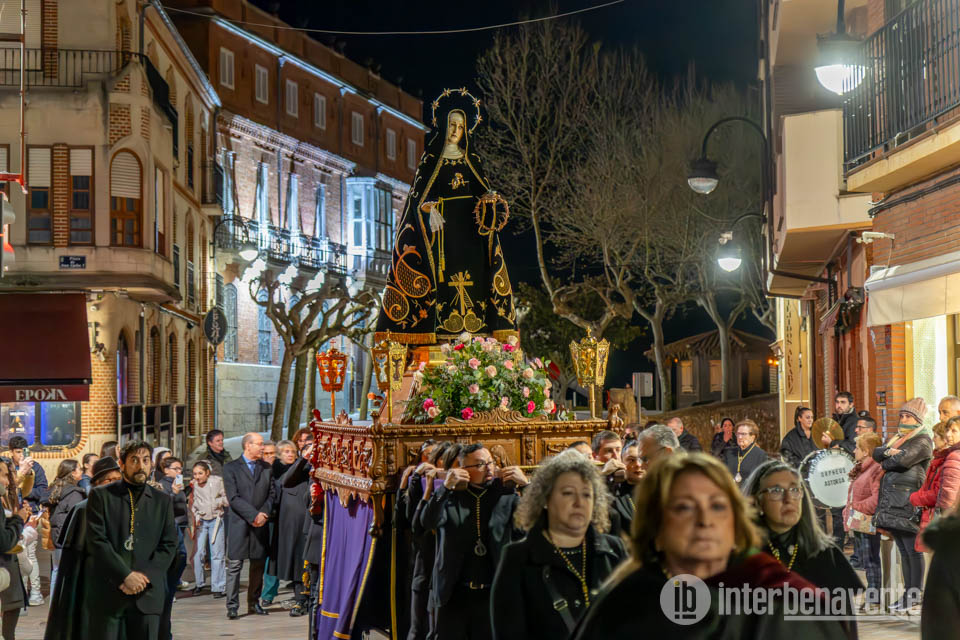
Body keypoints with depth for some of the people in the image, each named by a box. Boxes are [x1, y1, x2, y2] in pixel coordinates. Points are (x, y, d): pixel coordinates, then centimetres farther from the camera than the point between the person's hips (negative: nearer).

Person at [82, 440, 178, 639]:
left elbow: (168, 546, 8)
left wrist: (143, 576, -7)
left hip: (147, 595, 2)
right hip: (106, 593, -2)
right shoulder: (101, 496, 5)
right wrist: (126, 576, -12)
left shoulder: (163, 501, 14)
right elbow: (96, 541, -4)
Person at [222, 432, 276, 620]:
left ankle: (254, 602, 17)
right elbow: (233, 498, -9)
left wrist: (264, 513, -7)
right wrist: (253, 516, -15)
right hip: (239, 523, -4)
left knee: (258, 565, 7)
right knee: (234, 565, -6)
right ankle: (232, 606, -5)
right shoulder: (231, 468, -1)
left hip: (261, 524, 4)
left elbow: (272, 494, 10)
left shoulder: (266, 468, 13)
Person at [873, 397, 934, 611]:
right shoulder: (899, 438, 22)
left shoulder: (923, 440, -5)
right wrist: (889, 451, -8)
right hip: (891, 499, 8)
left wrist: (886, 461, -1)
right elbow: (876, 453, 11)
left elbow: (904, 459, -19)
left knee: (913, 550, -6)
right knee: (903, 550, 10)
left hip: (908, 499, -8)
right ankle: (907, 593, 14)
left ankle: (915, 595, -3)